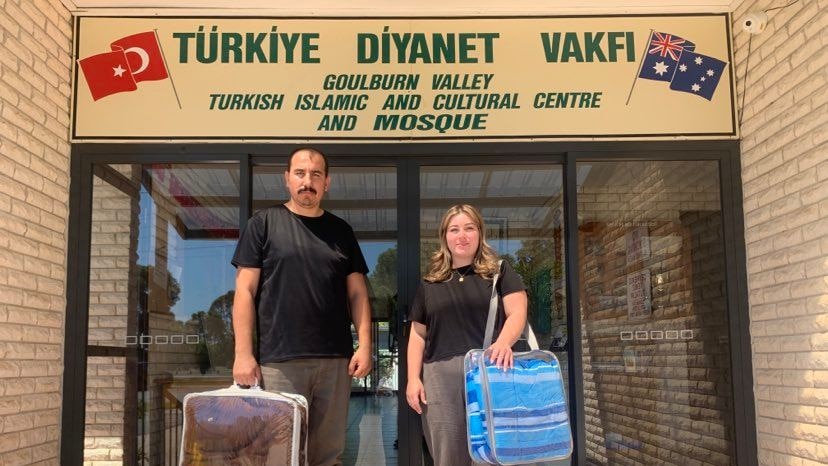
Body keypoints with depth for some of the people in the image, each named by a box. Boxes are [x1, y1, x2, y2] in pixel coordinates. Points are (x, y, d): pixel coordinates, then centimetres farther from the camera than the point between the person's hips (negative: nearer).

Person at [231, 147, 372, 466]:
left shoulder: (341, 230, 14)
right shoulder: (264, 223, 4)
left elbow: (357, 293, 12)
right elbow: (245, 290, 0)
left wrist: (365, 345, 0)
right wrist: (243, 353, -7)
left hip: (335, 360, 3)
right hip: (279, 360, -3)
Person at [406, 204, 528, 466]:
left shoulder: (500, 272, 10)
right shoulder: (430, 284, 17)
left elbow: (517, 313, -2)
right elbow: (418, 335, 16)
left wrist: (504, 341, -22)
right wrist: (413, 378, 5)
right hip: (440, 375, 2)